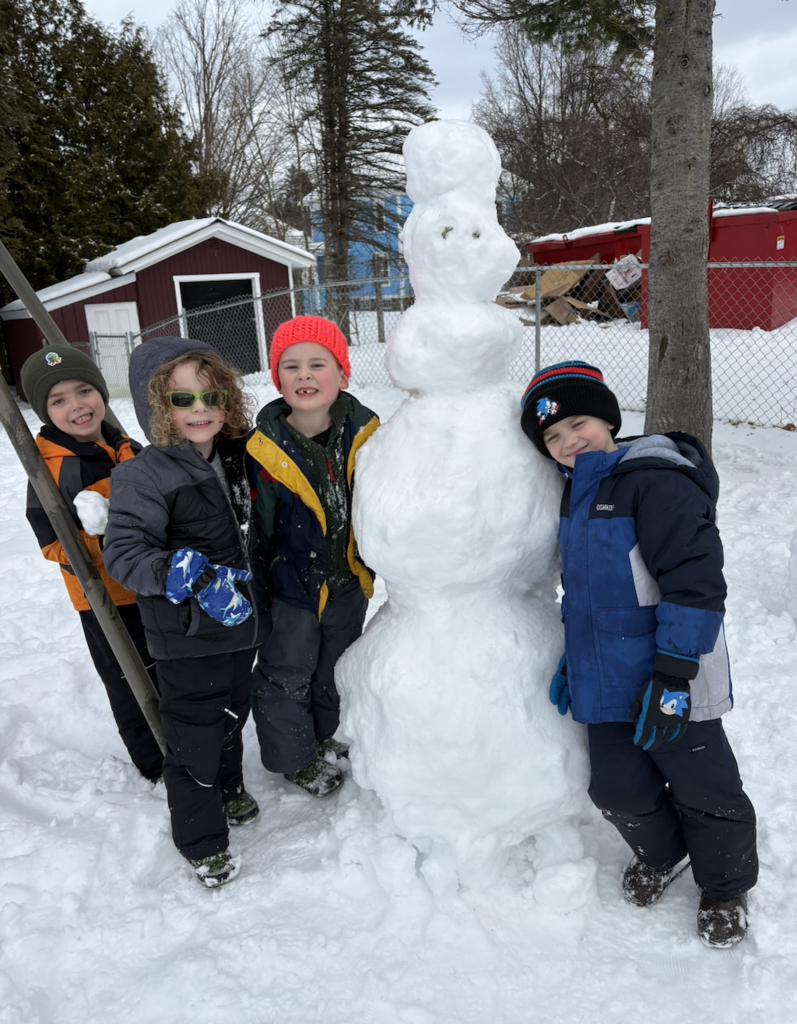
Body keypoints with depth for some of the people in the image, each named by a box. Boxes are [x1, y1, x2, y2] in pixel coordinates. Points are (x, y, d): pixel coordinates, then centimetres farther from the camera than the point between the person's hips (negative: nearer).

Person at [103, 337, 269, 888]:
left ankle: (228, 786, 52)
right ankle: (202, 840, 29)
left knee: (233, 714, 25)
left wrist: (257, 590, 15)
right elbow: (123, 552, -23)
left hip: (242, 621, 7)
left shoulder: (236, 459, 4)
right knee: (194, 734, 7)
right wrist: (182, 576, -35)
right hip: (188, 638, -6)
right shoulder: (144, 475, -18)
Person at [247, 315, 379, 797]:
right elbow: (255, 527, -14)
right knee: (287, 675, 14)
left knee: (337, 667, 25)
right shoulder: (264, 450, -20)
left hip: (349, 581, 4)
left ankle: (325, 734, 51)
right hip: (292, 584, -4)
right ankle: (294, 755, 39)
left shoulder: (365, 431, -10)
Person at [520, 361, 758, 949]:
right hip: (607, 680, 7)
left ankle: (726, 888, 38)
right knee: (617, 787, 16)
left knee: (703, 788, 12)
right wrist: (573, 656, 18)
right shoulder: (577, 493, 11)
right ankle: (660, 855, 46)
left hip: (669, 685, -7)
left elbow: (696, 582, -23)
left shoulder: (656, 482, -18)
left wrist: (673, 674, -25)